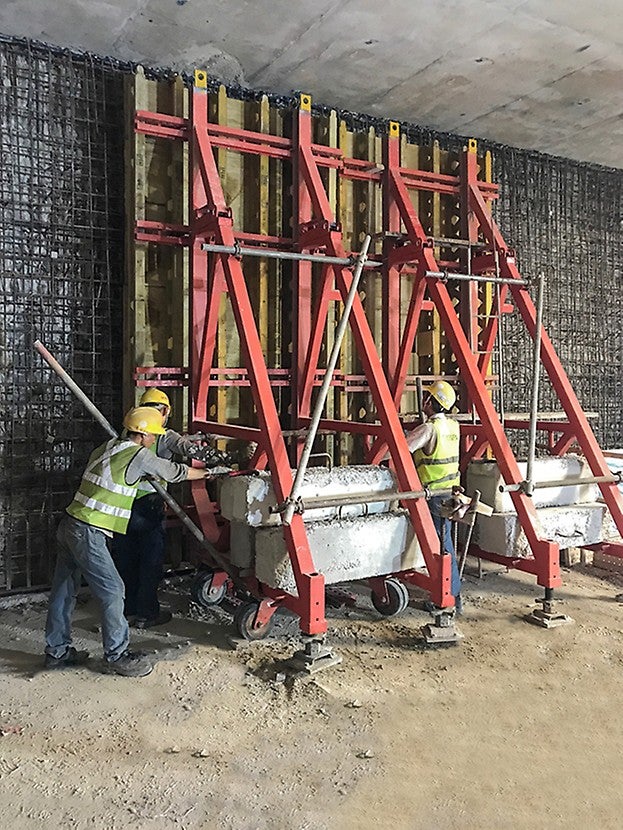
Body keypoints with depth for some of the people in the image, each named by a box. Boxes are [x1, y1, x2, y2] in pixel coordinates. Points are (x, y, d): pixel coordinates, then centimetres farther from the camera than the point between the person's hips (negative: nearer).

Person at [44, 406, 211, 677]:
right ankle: (117, 656, 9)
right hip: (87, 533, -9)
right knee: (111, 590, -1)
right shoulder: (139, 456, -12)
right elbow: (175, 472, -1)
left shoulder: (108, 447, 11)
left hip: (70, 525, 9)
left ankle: (57, 651, 29)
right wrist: (206, 473, 17)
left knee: (64, 590, 16)